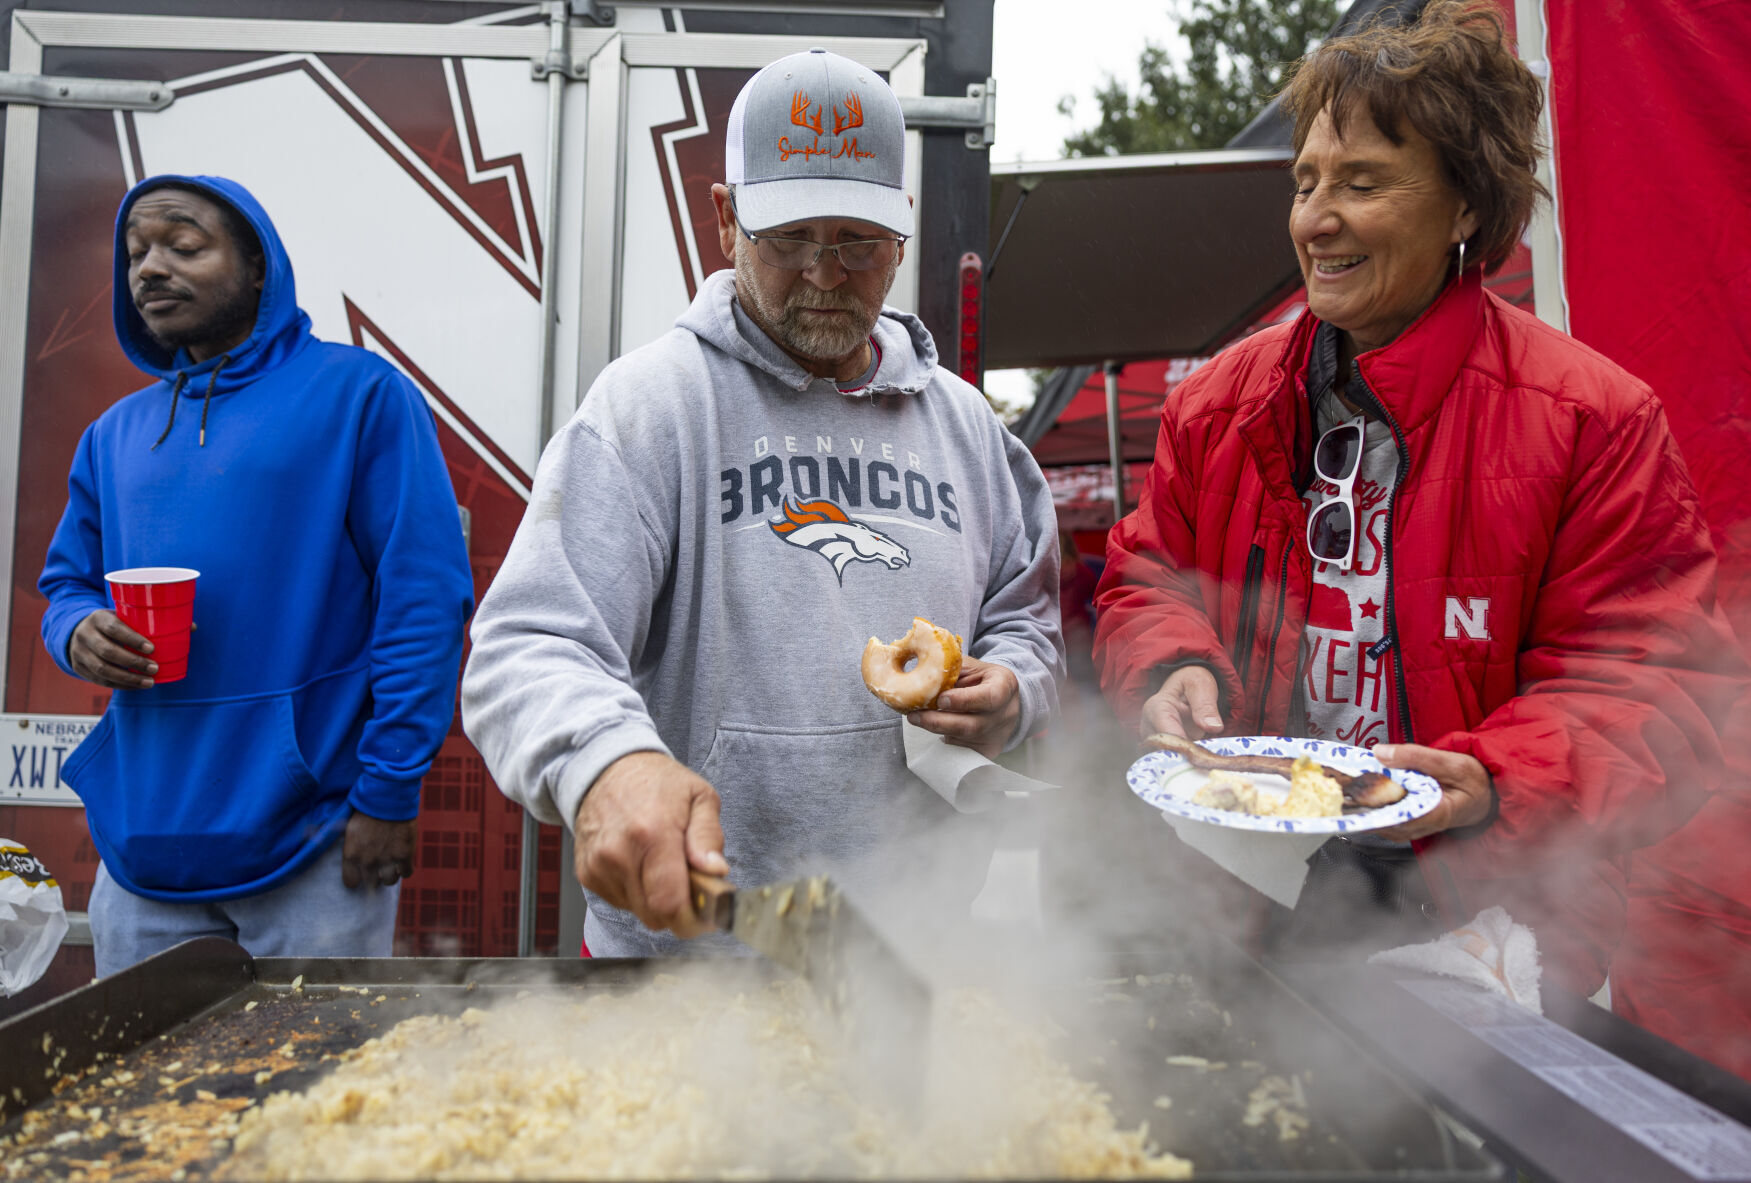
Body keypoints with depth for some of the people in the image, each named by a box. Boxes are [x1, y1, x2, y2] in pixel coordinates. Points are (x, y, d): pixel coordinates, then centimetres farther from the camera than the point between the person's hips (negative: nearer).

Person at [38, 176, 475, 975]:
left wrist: (389, 791, -15)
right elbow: (67, 581, 21)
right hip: (143, 838, 6)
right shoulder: (115, 435, 13)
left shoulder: (360, 394, -6)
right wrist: (78, 634, -5)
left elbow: (424, 598, -11)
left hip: (313, 835, -5)